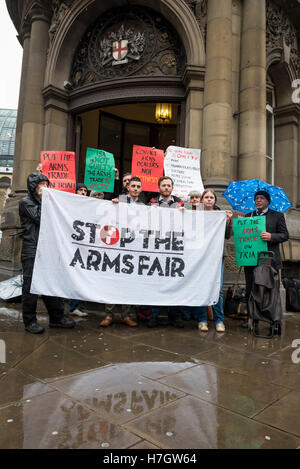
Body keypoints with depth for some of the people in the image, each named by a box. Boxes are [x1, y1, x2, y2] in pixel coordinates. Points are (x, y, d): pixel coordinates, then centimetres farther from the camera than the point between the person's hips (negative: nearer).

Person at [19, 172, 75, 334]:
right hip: (31, 250, -7)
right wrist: (44, 200, -7)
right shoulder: (26, 202, -1)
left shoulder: (43, 201, 20)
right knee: (30, 286, 0)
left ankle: (56, 317, 17)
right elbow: (39, 218, -13)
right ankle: (29, 321, 10)